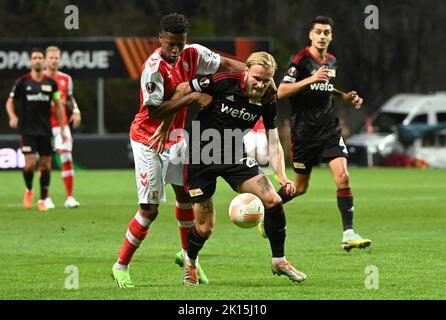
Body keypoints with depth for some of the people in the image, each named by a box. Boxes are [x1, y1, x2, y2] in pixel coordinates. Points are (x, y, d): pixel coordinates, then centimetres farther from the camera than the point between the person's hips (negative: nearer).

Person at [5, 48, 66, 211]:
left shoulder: (51, 83, 4)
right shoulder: (23, 81, -2)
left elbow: (57, 105, 11)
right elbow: (10, 101, 6)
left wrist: (62, 129, 9)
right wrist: (12, 116, -13)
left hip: (46, 130, 2)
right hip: (28, 129, -2)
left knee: (46, 165, 2)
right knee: (30, 163, -12)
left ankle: (42, 200, 13)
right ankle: (29, 190, 17)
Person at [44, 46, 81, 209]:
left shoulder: (66, 79, 8)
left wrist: (76, 111, 3)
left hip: (62, 124, 2)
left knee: (67, 158, -6)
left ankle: (69, 197, -2)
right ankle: (45, 197, 11)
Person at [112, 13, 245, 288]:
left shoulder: (192, 55, -7)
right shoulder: (154, 68, -28)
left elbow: (225, 64, 8)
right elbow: (154, 111, -30)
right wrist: (192, 97, -30)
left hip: (175, 137, 7)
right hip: (148, 141, -7)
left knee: (186, 195, 17)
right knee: (150, 210, -10)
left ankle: (187, 255, 38)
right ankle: (121, 266, 3)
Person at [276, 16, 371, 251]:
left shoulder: (332, 62, 10)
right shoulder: (300, 60, -11)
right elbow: (281, 92, -19)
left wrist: (346, 97, 12)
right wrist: (310, 79, -29)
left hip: (329, 129, 5)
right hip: (304, 132, -5)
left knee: (342, 176, -14)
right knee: (300, 187, 7)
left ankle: (348, 234, -15)